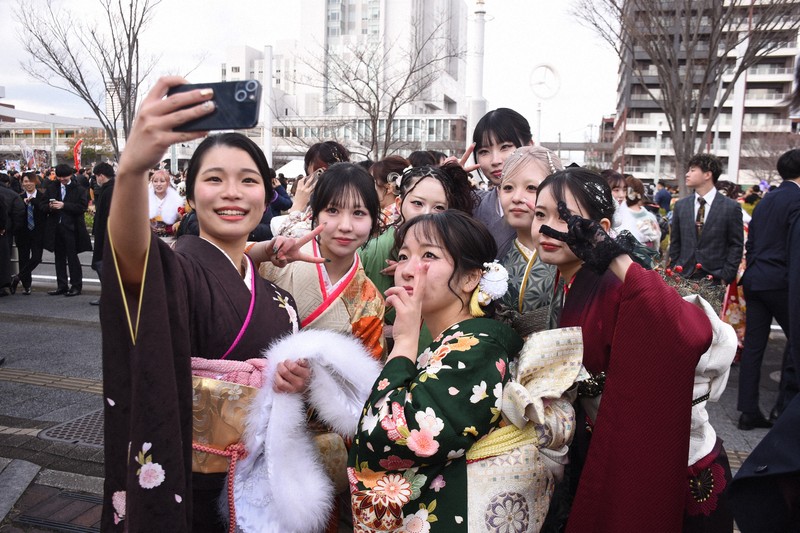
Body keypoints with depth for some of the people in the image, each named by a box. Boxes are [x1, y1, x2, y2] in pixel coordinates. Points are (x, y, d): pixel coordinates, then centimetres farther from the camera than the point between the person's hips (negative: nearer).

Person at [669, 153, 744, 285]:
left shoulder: (731, 207, -3)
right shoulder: (680, 205, 7)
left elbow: (736, 246, -2)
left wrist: (725, 277, -8)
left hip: (715, 279, -2)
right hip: (684, 277, 3)